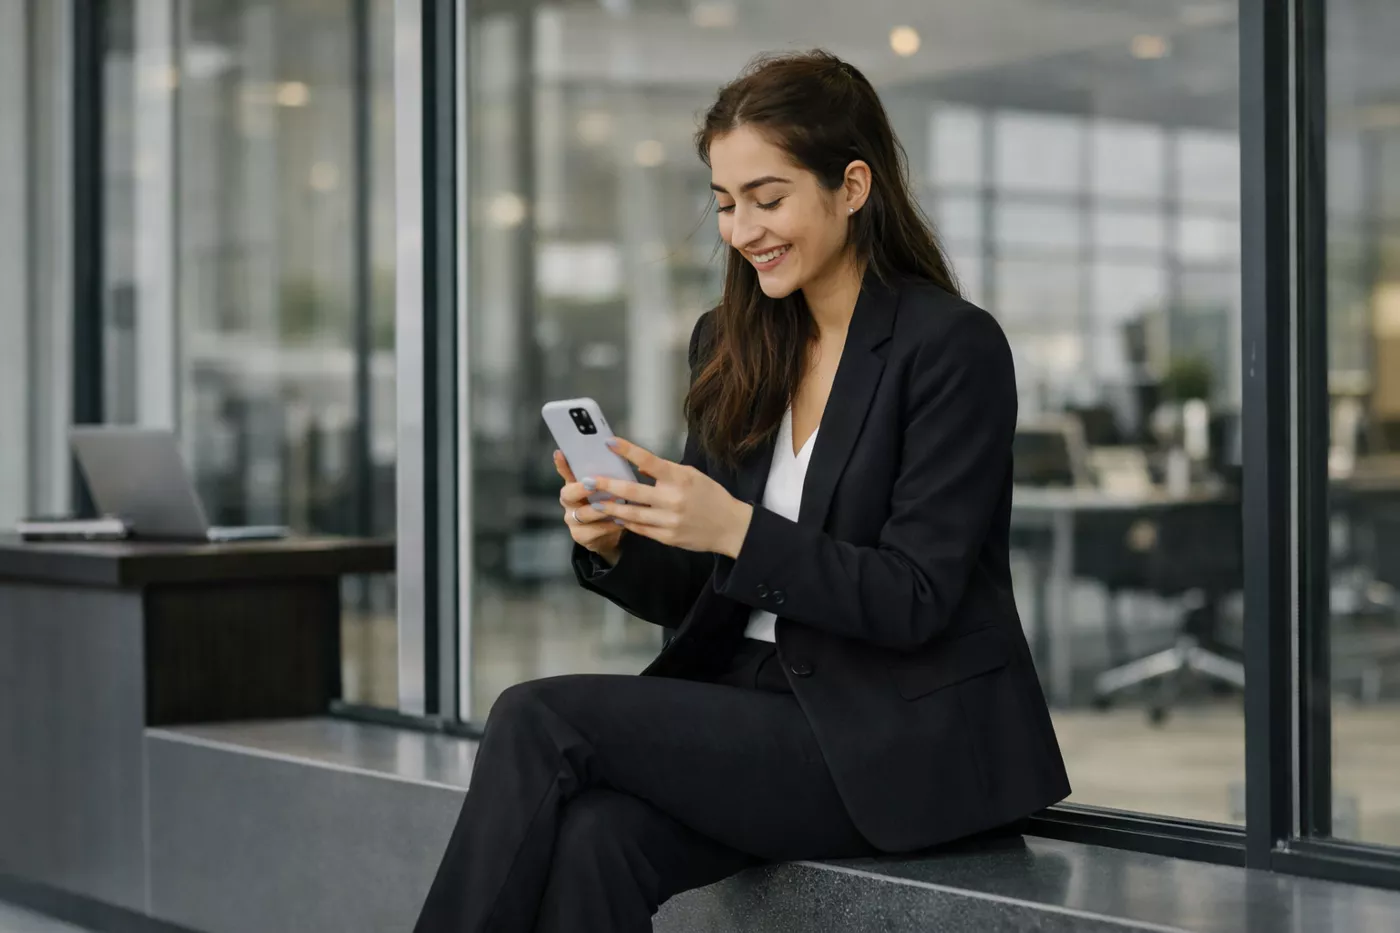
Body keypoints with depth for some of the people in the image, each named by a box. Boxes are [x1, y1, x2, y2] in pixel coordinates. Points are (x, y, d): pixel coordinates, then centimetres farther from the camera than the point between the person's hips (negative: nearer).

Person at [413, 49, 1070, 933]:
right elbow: (692, 596, 12)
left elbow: (913, 602, -14)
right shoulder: (731, 346, 10)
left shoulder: (954, 347, -9)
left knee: (540, 720, -19)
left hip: (906, 748, -5)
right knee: (590, 840, -27)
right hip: (760, 709, 6)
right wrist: (615, 546, -9)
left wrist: (738, 529, -25)